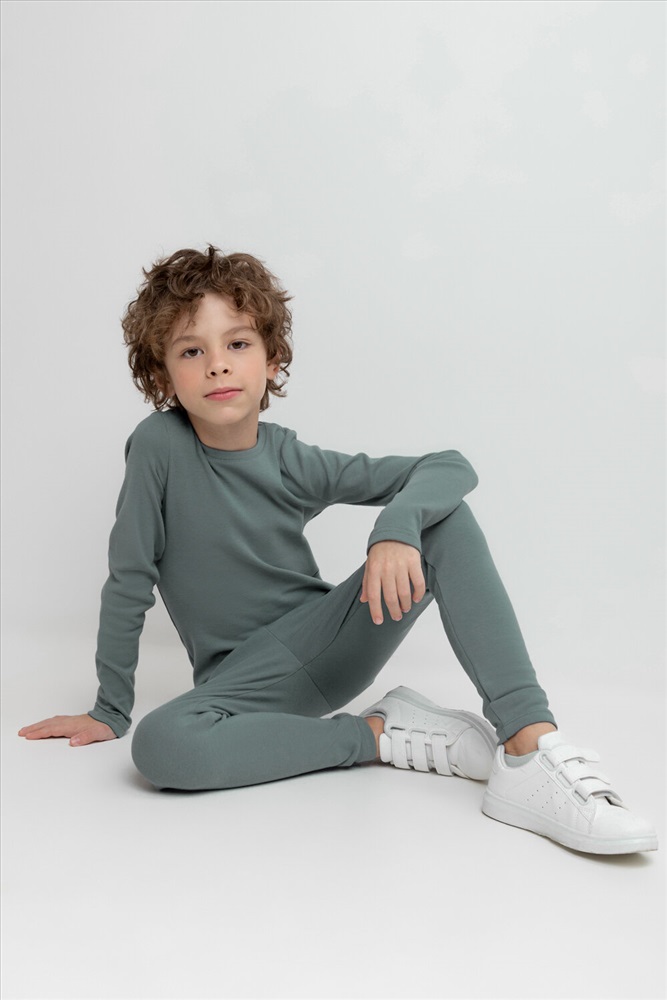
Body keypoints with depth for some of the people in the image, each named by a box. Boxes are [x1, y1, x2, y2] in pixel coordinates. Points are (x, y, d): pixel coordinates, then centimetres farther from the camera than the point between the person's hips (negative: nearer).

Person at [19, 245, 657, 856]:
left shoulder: (293, 462, -7)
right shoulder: (159, 446, -13)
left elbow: (452, 465, -11)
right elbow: (128, 583, -6)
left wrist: (397, 527, -31)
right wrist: (110, 712, -1)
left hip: (329, 643, 2)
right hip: (245, 675, -2)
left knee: (443, 514, -18)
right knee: (159, 746, -36)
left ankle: (531, 747, -30)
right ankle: (380, 735, -17)